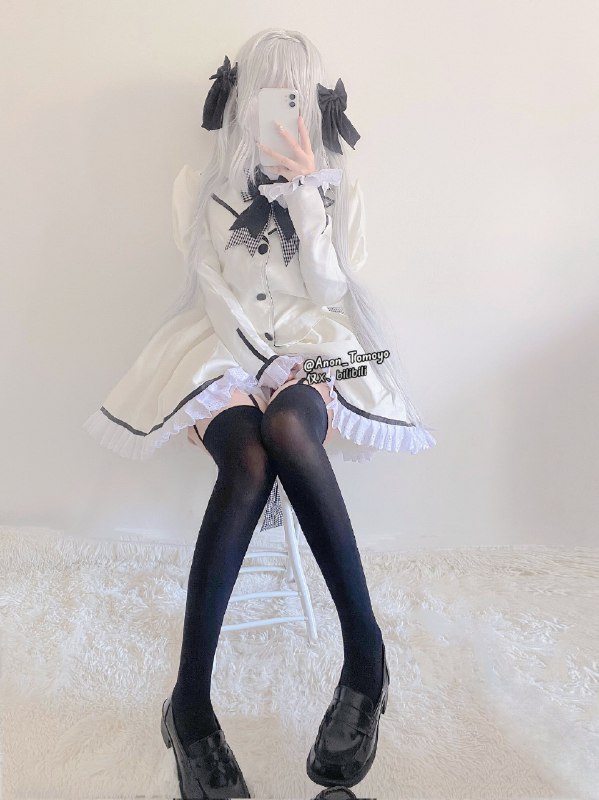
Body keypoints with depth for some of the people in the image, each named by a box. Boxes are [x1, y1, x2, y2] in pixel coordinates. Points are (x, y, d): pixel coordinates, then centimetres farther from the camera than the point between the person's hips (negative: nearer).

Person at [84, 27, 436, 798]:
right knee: (248, 461, -34)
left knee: (287, 428, -37)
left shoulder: (338, 187, 12)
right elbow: (211, 285, 1)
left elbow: (329, 288, -1)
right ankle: (191, 700, -29)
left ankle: (365, 654, -28)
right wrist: (259, 354, -12)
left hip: (313, 346, 1)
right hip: (224, 347, 0)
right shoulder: (201, 184, 11)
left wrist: (306, 194, -7)